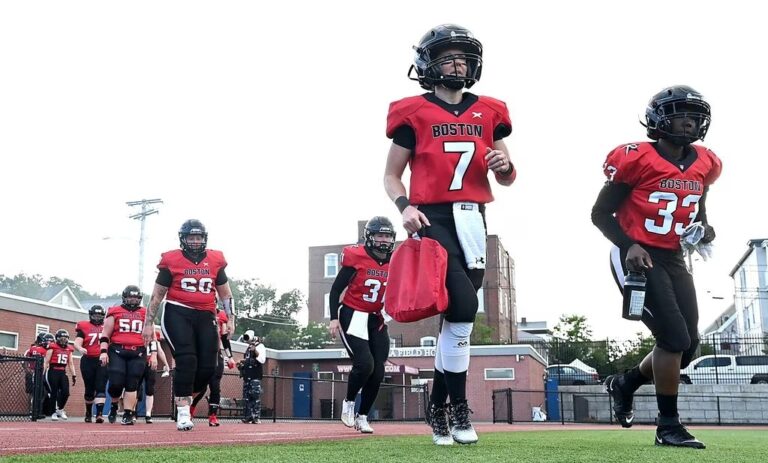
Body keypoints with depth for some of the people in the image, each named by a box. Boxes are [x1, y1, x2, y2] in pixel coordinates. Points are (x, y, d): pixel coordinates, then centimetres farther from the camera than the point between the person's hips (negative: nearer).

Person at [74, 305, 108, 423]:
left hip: (102, 361, 1)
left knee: (101, 387, -9)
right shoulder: (83, 326, 4)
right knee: (89, 389, 9)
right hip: (88, 360, -1)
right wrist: (80, 348, -27)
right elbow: (77, 342, -6)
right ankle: (88, 412, 28)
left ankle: (99, 414, -16)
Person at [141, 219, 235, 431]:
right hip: (177, 313, -4)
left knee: (208, 367, -1)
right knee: (186, 360, -16)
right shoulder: (172, 260, 1)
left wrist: (231, 318, 9)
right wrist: (148, 323, 3)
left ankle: (185, 398, 25)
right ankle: (182, 413, -8)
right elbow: (157, 295, 5)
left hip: (205, 316, 4)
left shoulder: (215, 260, 10)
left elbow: (225, 294, 17)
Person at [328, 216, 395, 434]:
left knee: (378, 372, 0)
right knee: (364, 363, -20)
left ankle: (362, 416, 16)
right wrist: (334, 318, -12)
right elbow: (336, 289, -7)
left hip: (376, 320, 6)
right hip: (352, 316, -5)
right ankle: (348, 403, 7)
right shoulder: (356, 257, -13)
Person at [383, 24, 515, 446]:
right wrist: (405, 206, -13)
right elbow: (391, 174, 6)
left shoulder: (488, 112, 14)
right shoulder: (414, 112, 2)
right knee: (463, 305, -19)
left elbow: (506, 180, 18)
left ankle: (438, 407, 22)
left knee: (458, 315, 7)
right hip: (433, 219, -5)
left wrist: (505, 166, -5)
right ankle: (458, 408, -4)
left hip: (472, 221, 5)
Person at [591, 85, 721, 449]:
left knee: (688, 345, 7)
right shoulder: (636, 159, -13)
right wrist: (629, 244, -22)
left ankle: (624, 384, 31)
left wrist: (703, 227, 3)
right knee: (674, 338, -14)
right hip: (637, 259, -7)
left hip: (673, 259, 8)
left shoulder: (704, 164, 7)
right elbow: (600, 213, -8)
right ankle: (668, 426, 1)